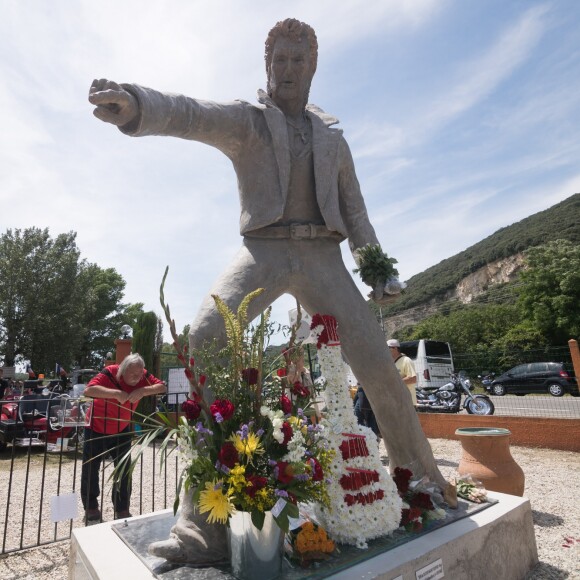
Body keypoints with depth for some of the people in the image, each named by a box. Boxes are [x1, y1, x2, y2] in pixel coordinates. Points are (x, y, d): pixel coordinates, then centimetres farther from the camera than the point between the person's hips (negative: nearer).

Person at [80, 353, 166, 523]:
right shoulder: (109, 373, -28)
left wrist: (143, 391, -38)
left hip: (122, 430, 3)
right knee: (90, 469, 8)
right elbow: (88, 390, -40)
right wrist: (116, 393, -47)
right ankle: (91, 508, 29)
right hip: (97, 429, -3)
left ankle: (122, 509, 20)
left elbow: (162, 387, -22)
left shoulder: (142, 376, -16)